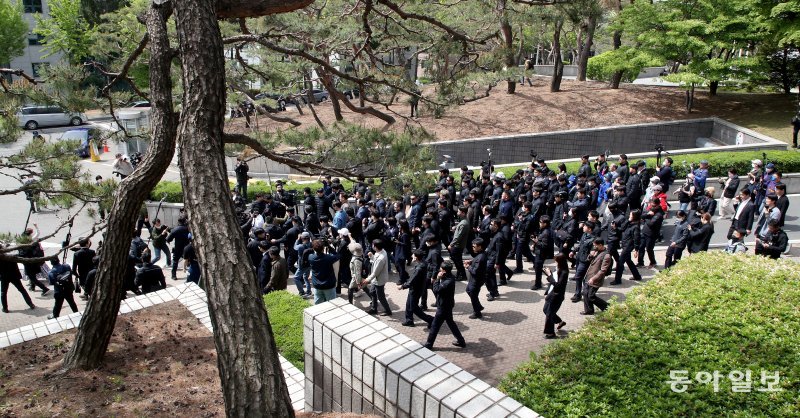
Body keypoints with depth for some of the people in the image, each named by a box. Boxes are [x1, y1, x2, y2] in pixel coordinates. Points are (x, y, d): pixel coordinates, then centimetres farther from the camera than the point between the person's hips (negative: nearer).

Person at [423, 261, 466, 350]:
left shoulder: (448, 281, -32)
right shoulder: (449, 277, -1)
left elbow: (436, 290, -27)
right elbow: (441, 288, 5)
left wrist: (437, 279, -21)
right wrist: (439, 279, -9)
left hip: (444, 307, -10)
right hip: (447, 305, 10)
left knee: (435, 325, 5)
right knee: (450, 323, 22)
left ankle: (429, 344, 20)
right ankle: (461, 341, 31)